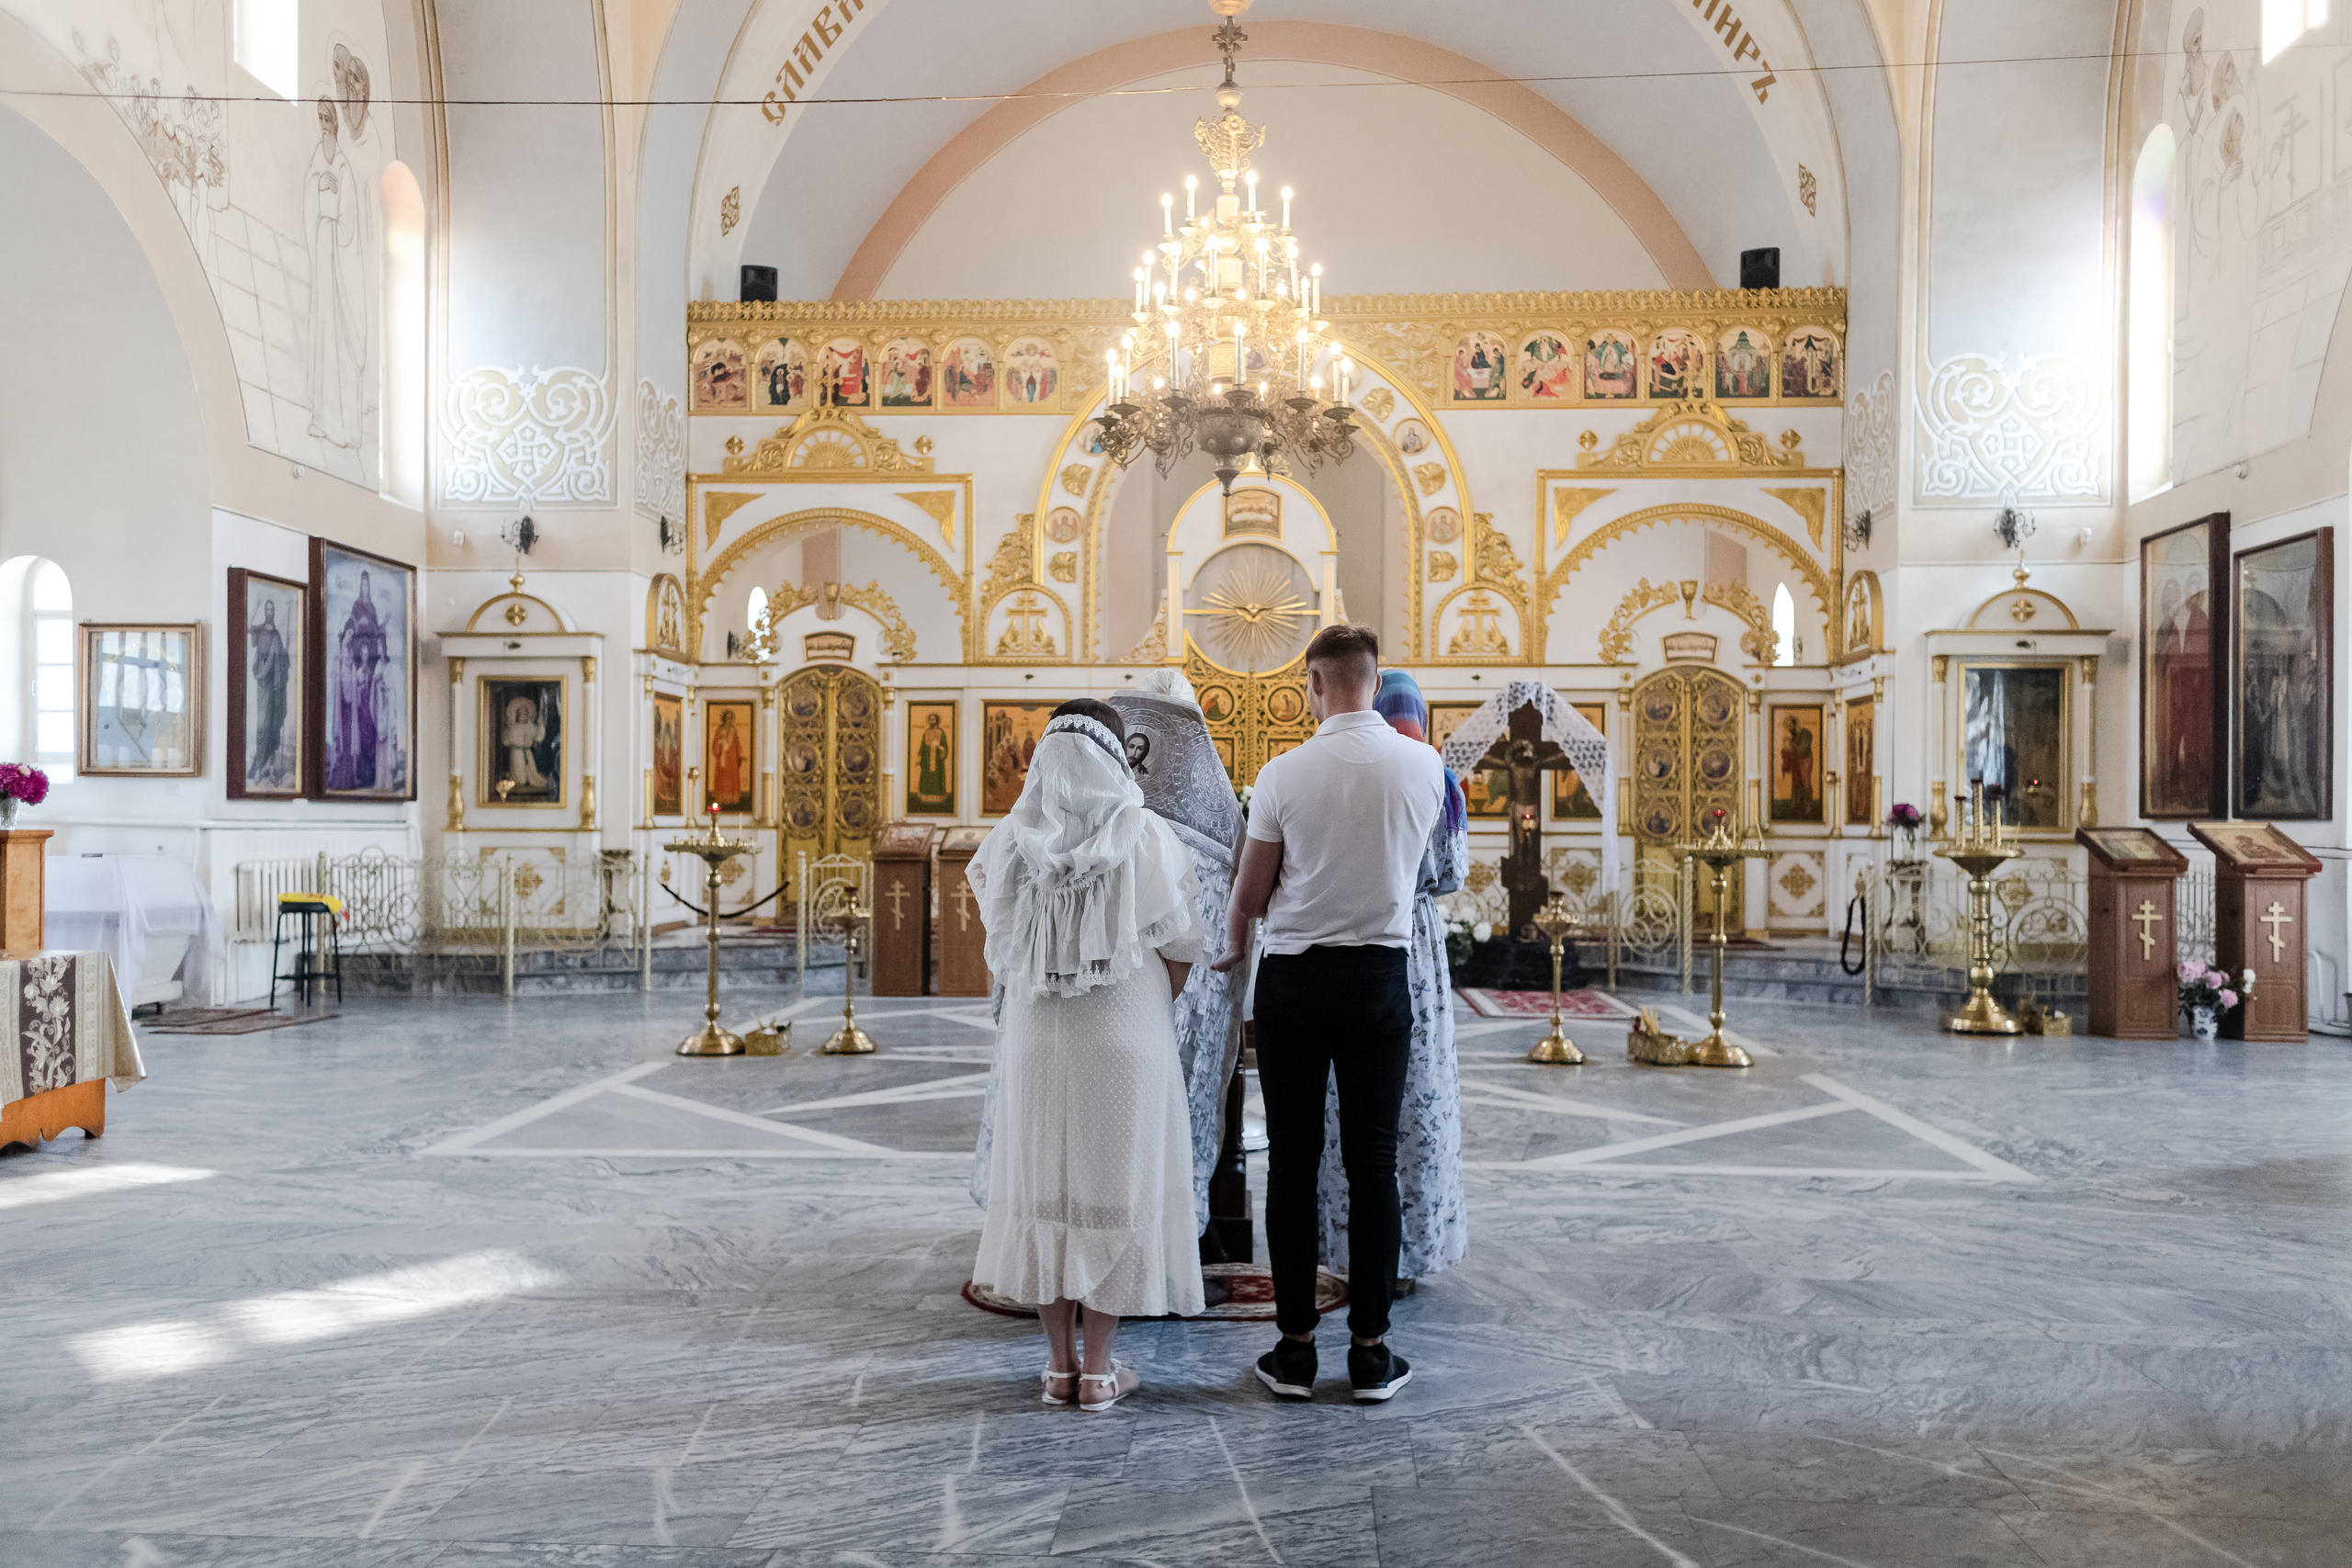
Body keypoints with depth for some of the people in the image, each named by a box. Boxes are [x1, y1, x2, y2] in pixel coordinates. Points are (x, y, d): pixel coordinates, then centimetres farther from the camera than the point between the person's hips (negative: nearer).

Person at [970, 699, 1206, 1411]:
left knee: (1045, 1187, 11)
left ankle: (1060, 1362, 18)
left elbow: (1001, 957, 7)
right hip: (1125, 1040, -2)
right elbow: (1180, 954, -4)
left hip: (1034, 1039, 2)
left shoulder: (1011, 840, -1)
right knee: (1114, 1189, 7)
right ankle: (1099, 1368, 12)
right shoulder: (1148, 838, -8)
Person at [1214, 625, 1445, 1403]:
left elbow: (1251, 893, -1)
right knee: (1373, 1158, 7)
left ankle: (1295, 1346, 12)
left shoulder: (1283, 773, -9)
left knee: (1293, 1159, 6)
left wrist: (1231, 949, 20)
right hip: (1382, 974, 2)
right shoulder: (1425, 765, -2)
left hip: (1295, 976, -1)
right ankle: (1371, 1349, 11)